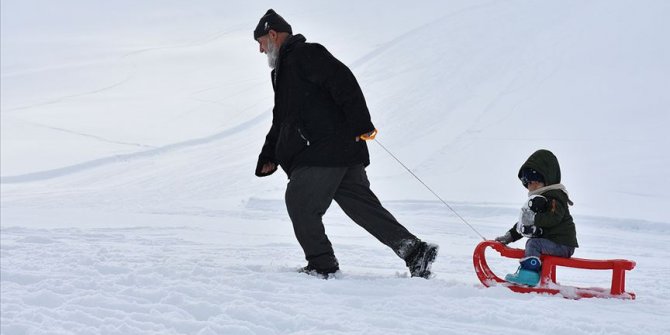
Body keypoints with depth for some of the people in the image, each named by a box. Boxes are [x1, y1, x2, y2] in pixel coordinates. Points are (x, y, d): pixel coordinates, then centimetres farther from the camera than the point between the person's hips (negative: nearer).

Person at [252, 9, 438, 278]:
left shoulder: (305, 54, -5)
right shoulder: (284, 69, 28)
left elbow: (343, 81, -18)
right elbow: (282, 120, 33)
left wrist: (361, 123, -25)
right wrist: (268, 157, 26)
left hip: (324, 152, -10)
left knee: (298, 202, -5)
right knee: (363, 207, 6)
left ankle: (322, 265, 2)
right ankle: (414, 251, 3)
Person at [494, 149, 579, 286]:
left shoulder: (555, 197, -12)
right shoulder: (536, 200, 18)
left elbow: (554, 217, -30)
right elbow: (523, 224, 23)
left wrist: (535, 219, -38)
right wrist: (509, 236, 16)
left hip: (562, 245, -11)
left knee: (533, 243, -24)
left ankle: (528, 273, -32)